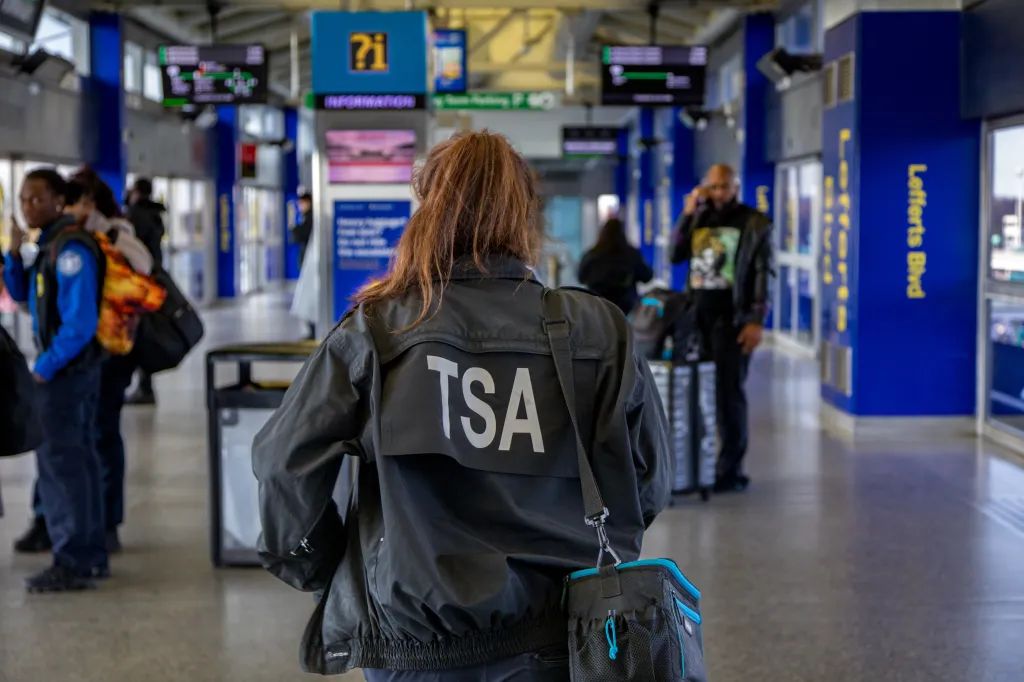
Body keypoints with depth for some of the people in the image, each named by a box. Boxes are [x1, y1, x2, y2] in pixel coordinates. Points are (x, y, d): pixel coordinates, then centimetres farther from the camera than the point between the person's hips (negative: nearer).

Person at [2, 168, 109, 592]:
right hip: (75, 368, 10)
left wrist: (45, 366, -19)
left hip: (67, 369, -10)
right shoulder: (50, 245, 11)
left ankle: (73, 564, 2)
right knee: (79, 458, 15)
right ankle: (91, 556, 25)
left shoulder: (70, 248, -19)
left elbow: (80, 321, -24)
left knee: (60, 461, -5)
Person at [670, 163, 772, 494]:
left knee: (728, 392, -4)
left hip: (731, 317, -4)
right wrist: (687, 213, -4)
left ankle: (730, 470, 0)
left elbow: (763, 274, -6)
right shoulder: (698, 219, 14)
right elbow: (675, 256, 5)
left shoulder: (754, 223, -1)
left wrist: (757, 320, -14)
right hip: (697, 315, 5)